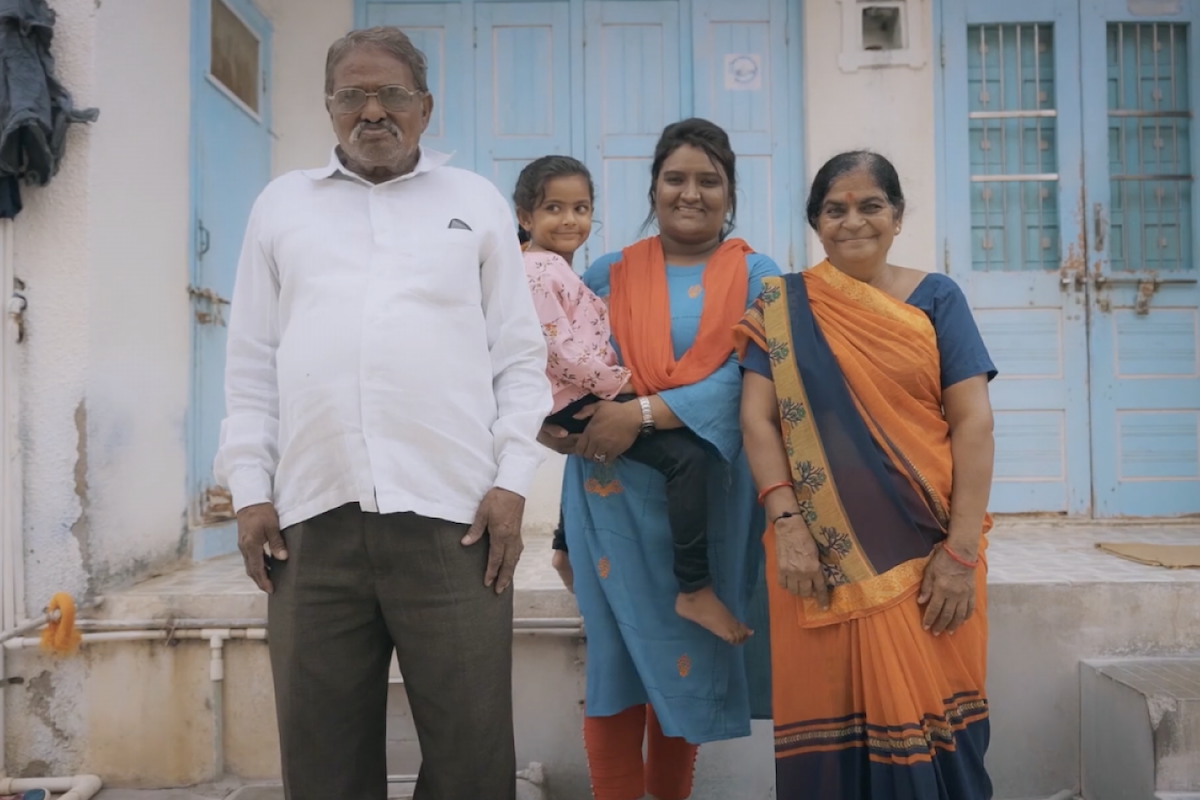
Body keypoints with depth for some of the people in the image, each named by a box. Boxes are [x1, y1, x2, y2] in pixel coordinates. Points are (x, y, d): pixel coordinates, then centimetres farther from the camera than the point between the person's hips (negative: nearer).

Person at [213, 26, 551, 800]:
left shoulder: (478, 203, 13)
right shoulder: (283, 204, 17)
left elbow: (520, 357, 7)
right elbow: (252, 363, 13)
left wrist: (512, 482, -3)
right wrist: (250, 488, 5)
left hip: (452, 512, -1)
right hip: (313, 516, 2)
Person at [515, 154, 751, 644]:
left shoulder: (556, 268, 19)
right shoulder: (540, 272, -13)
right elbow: (563, 353, -21)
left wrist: (621, 382, 14)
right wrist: (623, 383, -16)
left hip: (591, 397, 11)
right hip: (578, 403, -11)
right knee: (686, 455, -24)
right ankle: (694, 590, -19)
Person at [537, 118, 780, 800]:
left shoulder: (756, 277, 3)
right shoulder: (610, 275, 9)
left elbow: (747, 378, -11)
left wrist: (643, 414, -20)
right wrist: (548, 417, -17)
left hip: (709, 493, 0)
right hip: (616, 492, 0)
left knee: (689, 645, 11)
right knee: (620, 644, 2)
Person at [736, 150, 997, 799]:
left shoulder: (936, 297, 5)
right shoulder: (783, 305, 5)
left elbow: (973, 421, -2)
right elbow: (757, 418, -1)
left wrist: (962, 549, -9)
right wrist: (785, 524, -12)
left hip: (927, 548, 0)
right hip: (822, 550, 0)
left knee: (928, 714, 5)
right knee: (829, 712, 6)